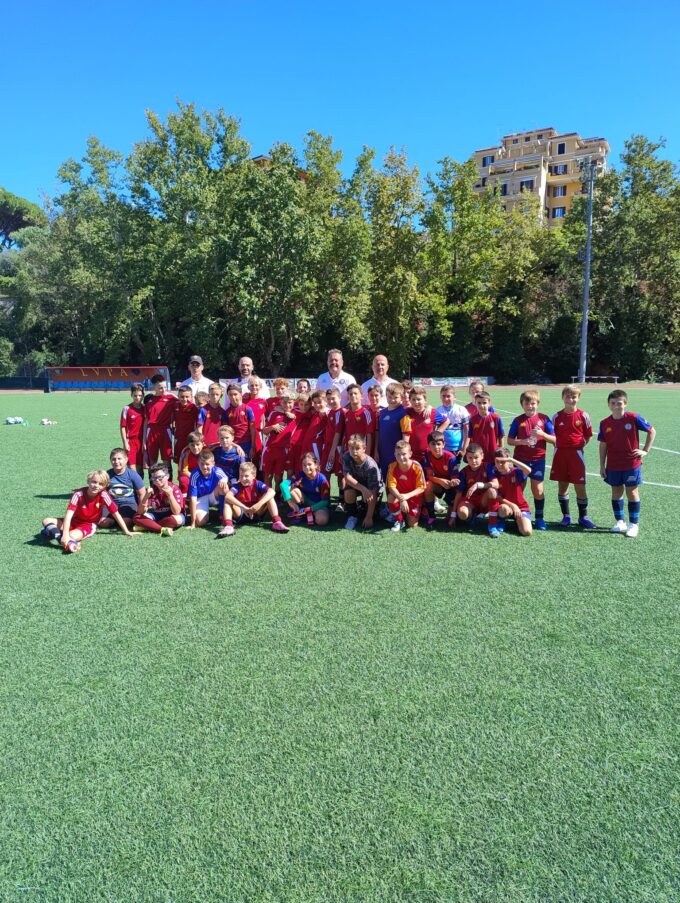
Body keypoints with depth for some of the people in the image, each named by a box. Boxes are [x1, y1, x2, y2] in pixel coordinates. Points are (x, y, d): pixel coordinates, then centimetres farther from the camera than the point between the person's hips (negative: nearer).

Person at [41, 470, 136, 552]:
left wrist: (126, 532, -13)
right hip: (74, 521, 2)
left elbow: (116, 514, -13)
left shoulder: (103, 495, -20)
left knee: (73, 536, -34)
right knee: (47, 521, -17)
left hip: (89, 525, -2)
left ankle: (53, 531, -15)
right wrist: (65, 535, -43)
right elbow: (69, 514, -30)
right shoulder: (79, 494, -21)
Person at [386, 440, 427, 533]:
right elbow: (391, 486, -20)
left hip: (414, 497, -1)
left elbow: (421, 488, -19)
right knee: (391, 498, -33)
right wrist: (401, 499, -36)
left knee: (413, 524, -11)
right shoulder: (392, 467, -17)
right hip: (399, 495, 1)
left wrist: (407, 496, -35)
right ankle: (399, 521, -8)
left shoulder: (416, 467, -22)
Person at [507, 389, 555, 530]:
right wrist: (522, 442, -17)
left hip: (538, 459, -1)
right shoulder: (518, 420, 0)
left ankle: (540, 517, 11)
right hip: (521, 459, 1)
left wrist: (542, 434, -18)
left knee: (537, 488, -1)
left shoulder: (544, 418, 0)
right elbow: (509, 440, 1)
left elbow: (554, 439, 0)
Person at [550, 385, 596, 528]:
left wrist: (580, 446, -4)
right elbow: (552, 436, 8)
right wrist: (558, 447, -3)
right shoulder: (557, 416, 2)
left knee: (580, 486, 1)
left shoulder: (583, 416, -2)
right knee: (562, 486, 7)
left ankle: (583, 517, 14)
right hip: (560, 453, 2)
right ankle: (566, 516, 18)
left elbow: (589, 435, 5)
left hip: (576, 454, -2)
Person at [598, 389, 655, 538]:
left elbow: (652, 431, 0)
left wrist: (645, 450, -5)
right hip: (613, 466, 3)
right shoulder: (604, 423, -2)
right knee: (616, 493, 11)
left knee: (632, 493, 4)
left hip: (632, 464, -3)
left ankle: (634, 524, 14)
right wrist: (602, 466, 3)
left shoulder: (633, 418, -11)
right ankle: (620, 522, 23)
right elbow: (603, 445, 4)